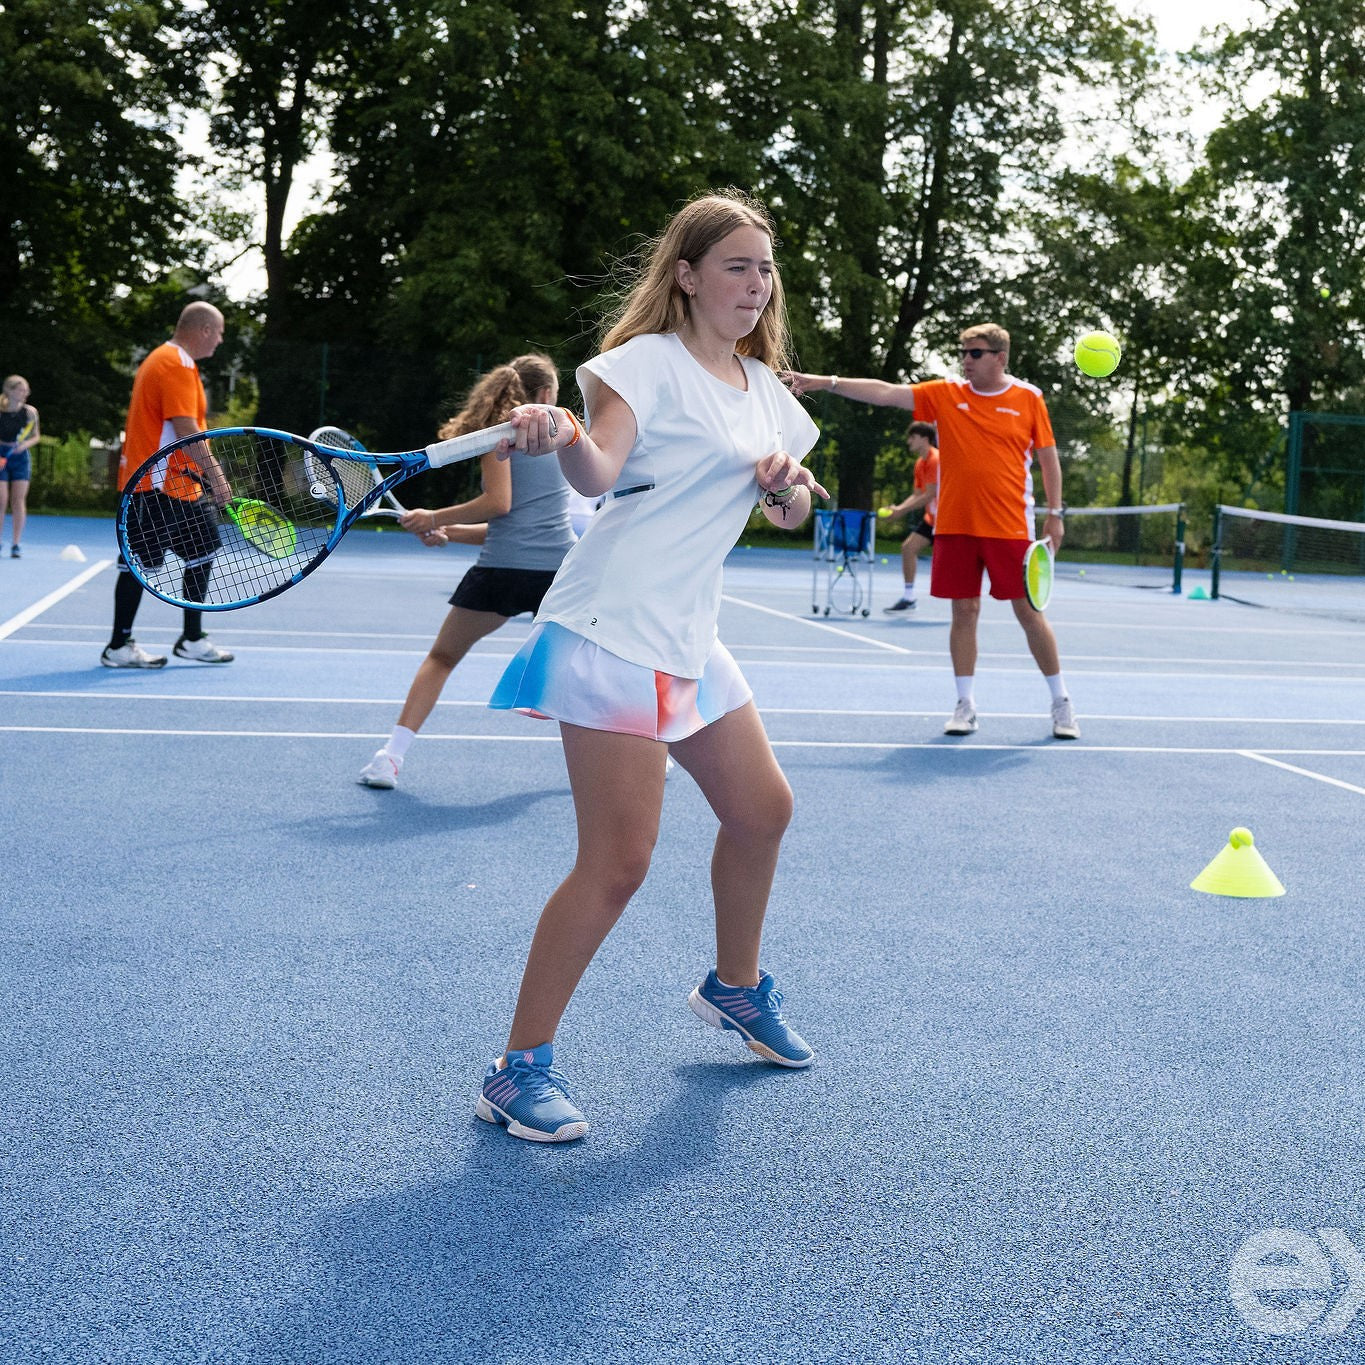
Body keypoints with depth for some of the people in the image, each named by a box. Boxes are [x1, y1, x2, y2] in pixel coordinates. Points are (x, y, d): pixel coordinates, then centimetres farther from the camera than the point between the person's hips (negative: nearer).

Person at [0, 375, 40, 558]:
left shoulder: (30, 411, -3)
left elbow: (36, 436, 8)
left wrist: (25, 444, -12)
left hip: (20, 456, 2)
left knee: (18, 500, -3)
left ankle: (16, 544, 3)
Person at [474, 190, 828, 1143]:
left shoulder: (767, 391, 16)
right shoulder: (650, 362, -8)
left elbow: (792, 509, 23)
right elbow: (600, 471, -24)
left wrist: (790, 487, 0)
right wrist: (563, 437, -45)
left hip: (689, 640, 9)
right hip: (612, 634, -9)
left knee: (761, 809, 18)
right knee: (618, 861, -12)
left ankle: (736, 987, 43)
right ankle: (521, 1069, 0)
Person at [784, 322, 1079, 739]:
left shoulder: (1028, 398, 1)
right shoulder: (945, 394, 5)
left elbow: (1048, 457, 5)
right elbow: (885, 392, -2)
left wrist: (1055, 514, 0)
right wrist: (825, 382, -10)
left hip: (1010, 528, -2)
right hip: (954, 526, 2)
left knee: (1028, 612, 1)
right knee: (964, 611, 5)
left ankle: (1061, 703, 12)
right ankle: (965, 705, 15)